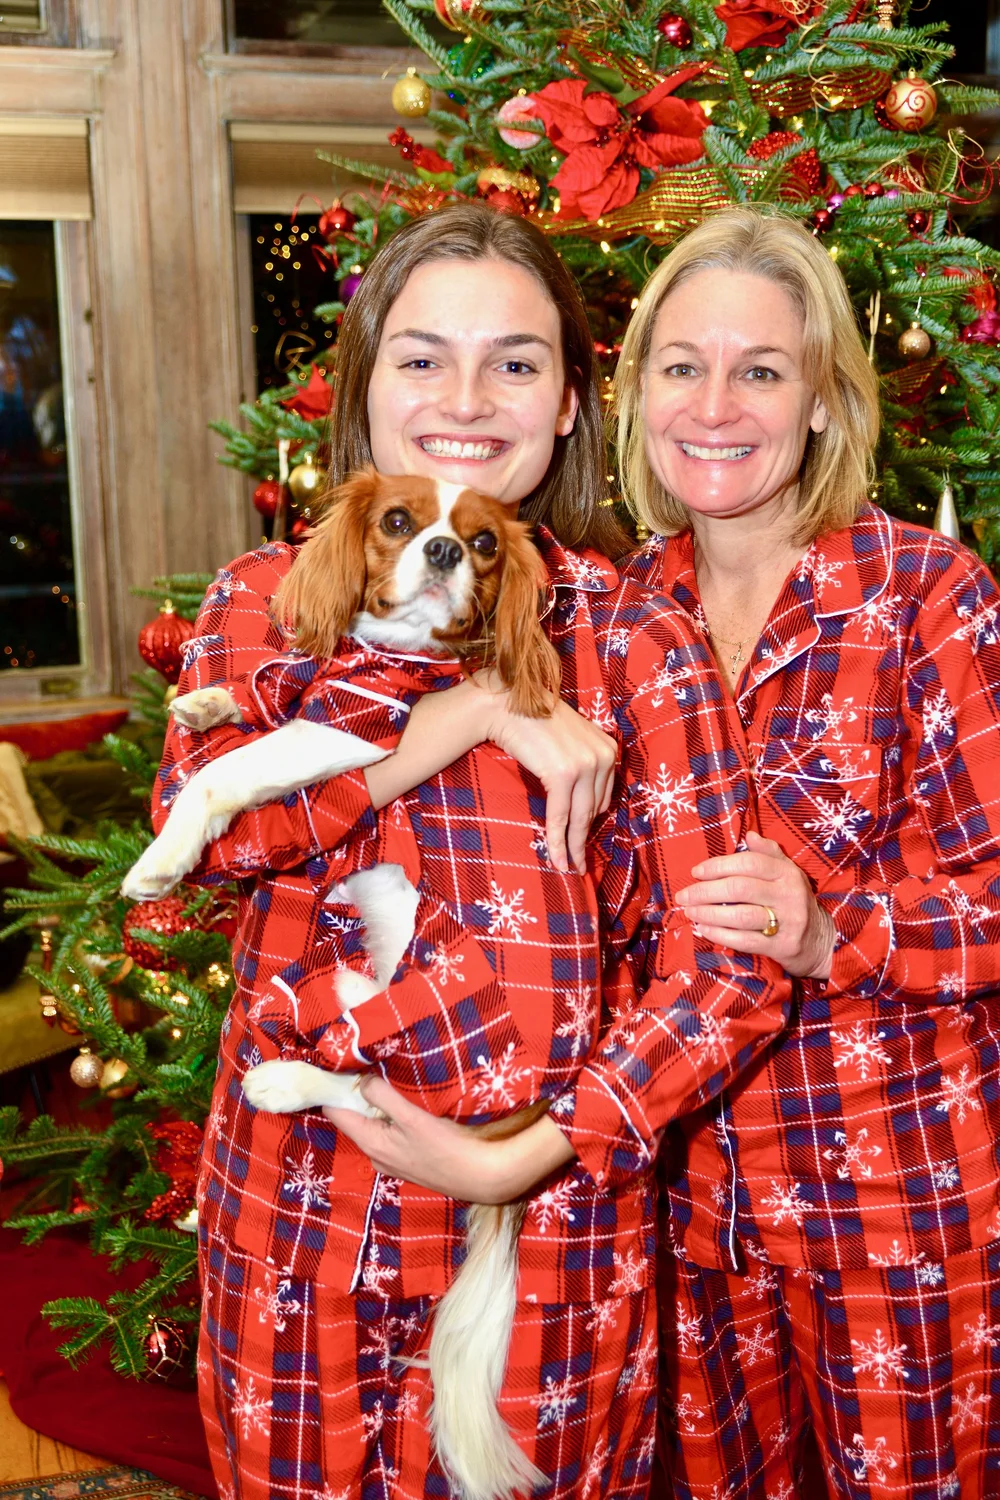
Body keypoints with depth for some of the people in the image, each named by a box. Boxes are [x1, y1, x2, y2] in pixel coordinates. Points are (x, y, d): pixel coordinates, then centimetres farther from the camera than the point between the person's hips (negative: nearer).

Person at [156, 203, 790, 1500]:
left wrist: (527, 1159, -17)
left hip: (550, 1224, -1)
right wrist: (481, 709, -20)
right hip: (298, 1221, 2)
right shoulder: (268, 602, 2)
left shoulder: (635, 640, -4)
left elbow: (730, 973, -8)